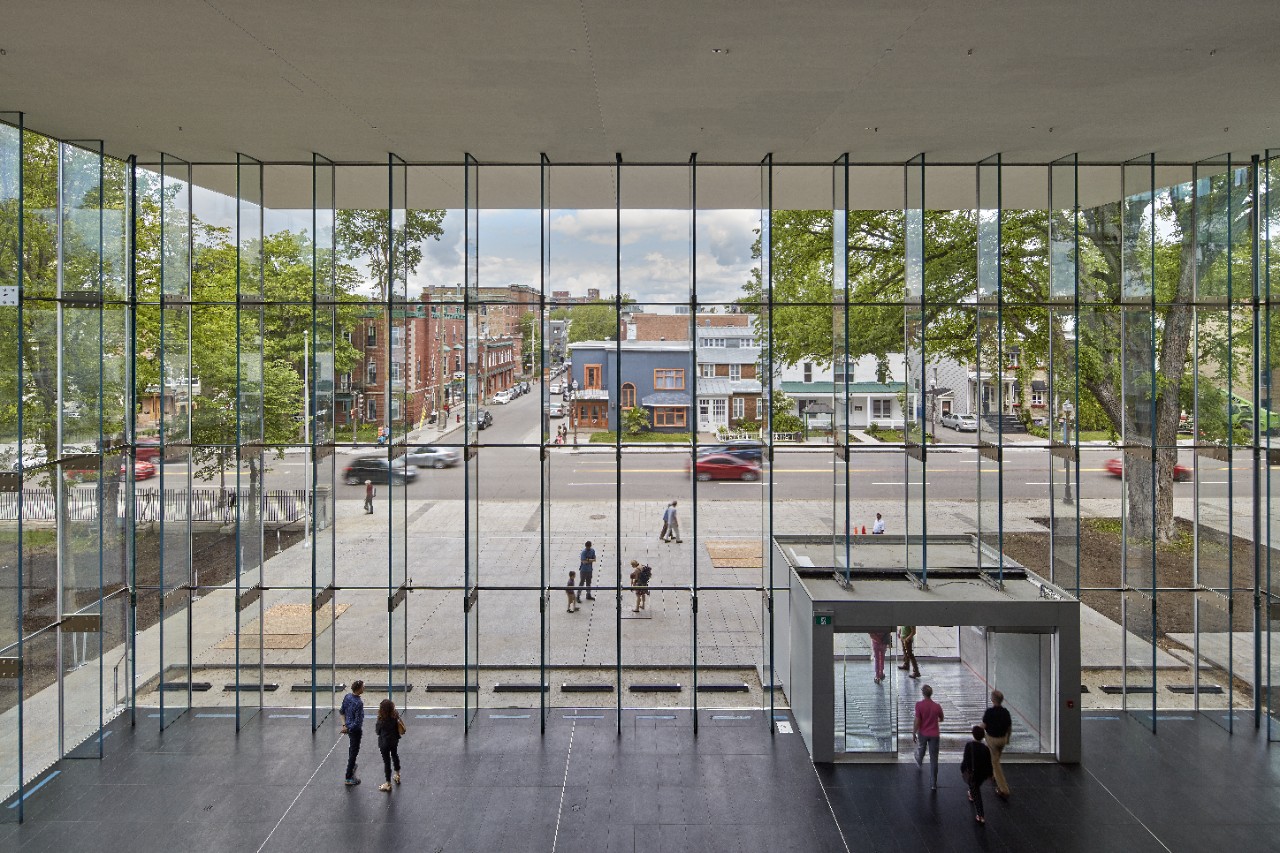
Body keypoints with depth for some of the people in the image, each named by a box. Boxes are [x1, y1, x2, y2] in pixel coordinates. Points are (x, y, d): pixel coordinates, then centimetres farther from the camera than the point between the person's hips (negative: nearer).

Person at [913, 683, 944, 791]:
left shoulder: (919, 705, -18)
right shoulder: (937, 706, -12)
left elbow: (917, 721, -16)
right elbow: (941, 719, 7)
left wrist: (914, 734, -6)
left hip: (922, 733, 0)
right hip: (934, 735, 0)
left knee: (921, 749, 30)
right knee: (933, 759, 2)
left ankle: (919, 763, 61)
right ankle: (934, 783, 1)